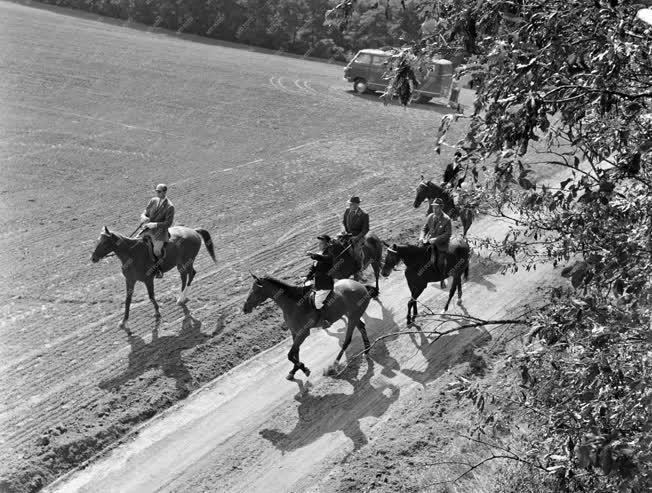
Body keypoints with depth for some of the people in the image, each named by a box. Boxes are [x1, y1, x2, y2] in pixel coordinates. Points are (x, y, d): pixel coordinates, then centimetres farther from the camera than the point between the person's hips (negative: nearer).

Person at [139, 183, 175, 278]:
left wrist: (155, 224, -25)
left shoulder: (170, 206, -12)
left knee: (157, 251, -21)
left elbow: (168, 223, -14)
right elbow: (145, 213, 11)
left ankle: (158, 268, 6)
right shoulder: (153, 200, 6)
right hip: (148, 229, 6)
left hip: (160, 232, -6)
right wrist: (143, 218, -13)